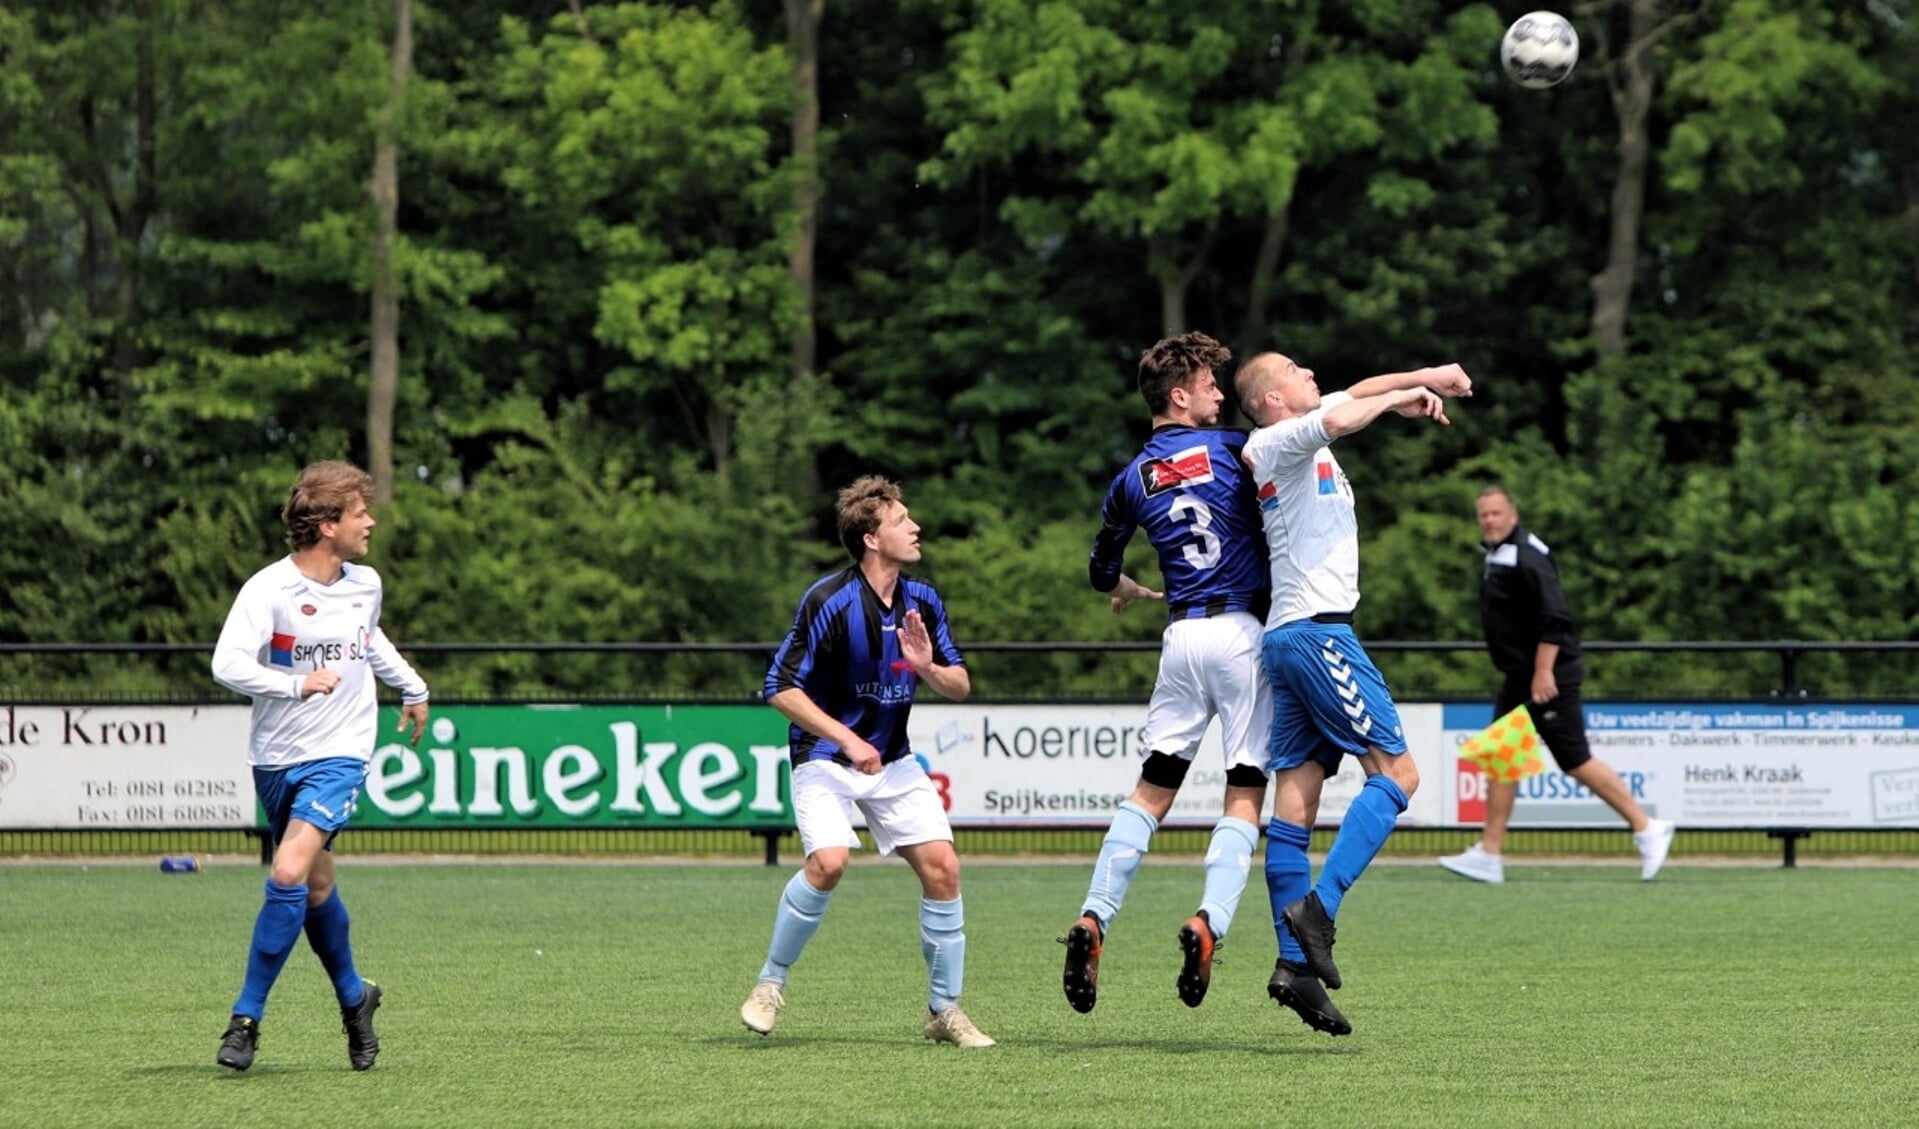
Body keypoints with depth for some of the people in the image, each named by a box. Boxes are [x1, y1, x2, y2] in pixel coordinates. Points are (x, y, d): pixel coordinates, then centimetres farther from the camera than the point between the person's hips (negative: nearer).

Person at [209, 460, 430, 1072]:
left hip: (338, 754, 1)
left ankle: (247, 1017, -11)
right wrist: (296, 684, -40)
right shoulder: (269, 588, -14)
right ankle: (353, 996, 37)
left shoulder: (366, 584, 3)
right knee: (316, 886, 11)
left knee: (289, 875, -18)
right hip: (275, 757, -1)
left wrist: (413, 688, 39)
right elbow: (228, 664, -27)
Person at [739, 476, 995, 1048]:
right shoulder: (829, 601, -18)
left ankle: (945, 1010, 6)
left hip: (892, 760, 6)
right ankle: (770, 983, -6)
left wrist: (928, 667, -17)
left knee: (941, 866, -7)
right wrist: (847, 739, -24)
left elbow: (961, 687, 6)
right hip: (825, 757, -5)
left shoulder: (923, 601, 0)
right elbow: (782, 688, -17)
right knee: (828, 862, -27)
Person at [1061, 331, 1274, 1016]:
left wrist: (1129, 591, 42)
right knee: (1245, 795, -1)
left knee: (1152, 790, 10)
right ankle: (1210, 921, -18)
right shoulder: (1233, 449, -2)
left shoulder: (1133, 479, 10)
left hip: (1181, 637, 4)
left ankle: (1093, 920, -1)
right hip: (1244, 630, -4)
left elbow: (1102, 574, 20)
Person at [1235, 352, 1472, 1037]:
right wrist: (1401, 397, -12)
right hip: (1317, 629, -9)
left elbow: (1350, 396, 34)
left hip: (1287, 638, 9)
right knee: (1396, 771, -9)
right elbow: (1336, 419, -27)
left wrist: (1425, 379, 20)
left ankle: (1294, 963, -2)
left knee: (1295, 796, 2)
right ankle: (1318, 906, -20)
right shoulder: (1279, 441, -7)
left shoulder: (1301, 440, 20)